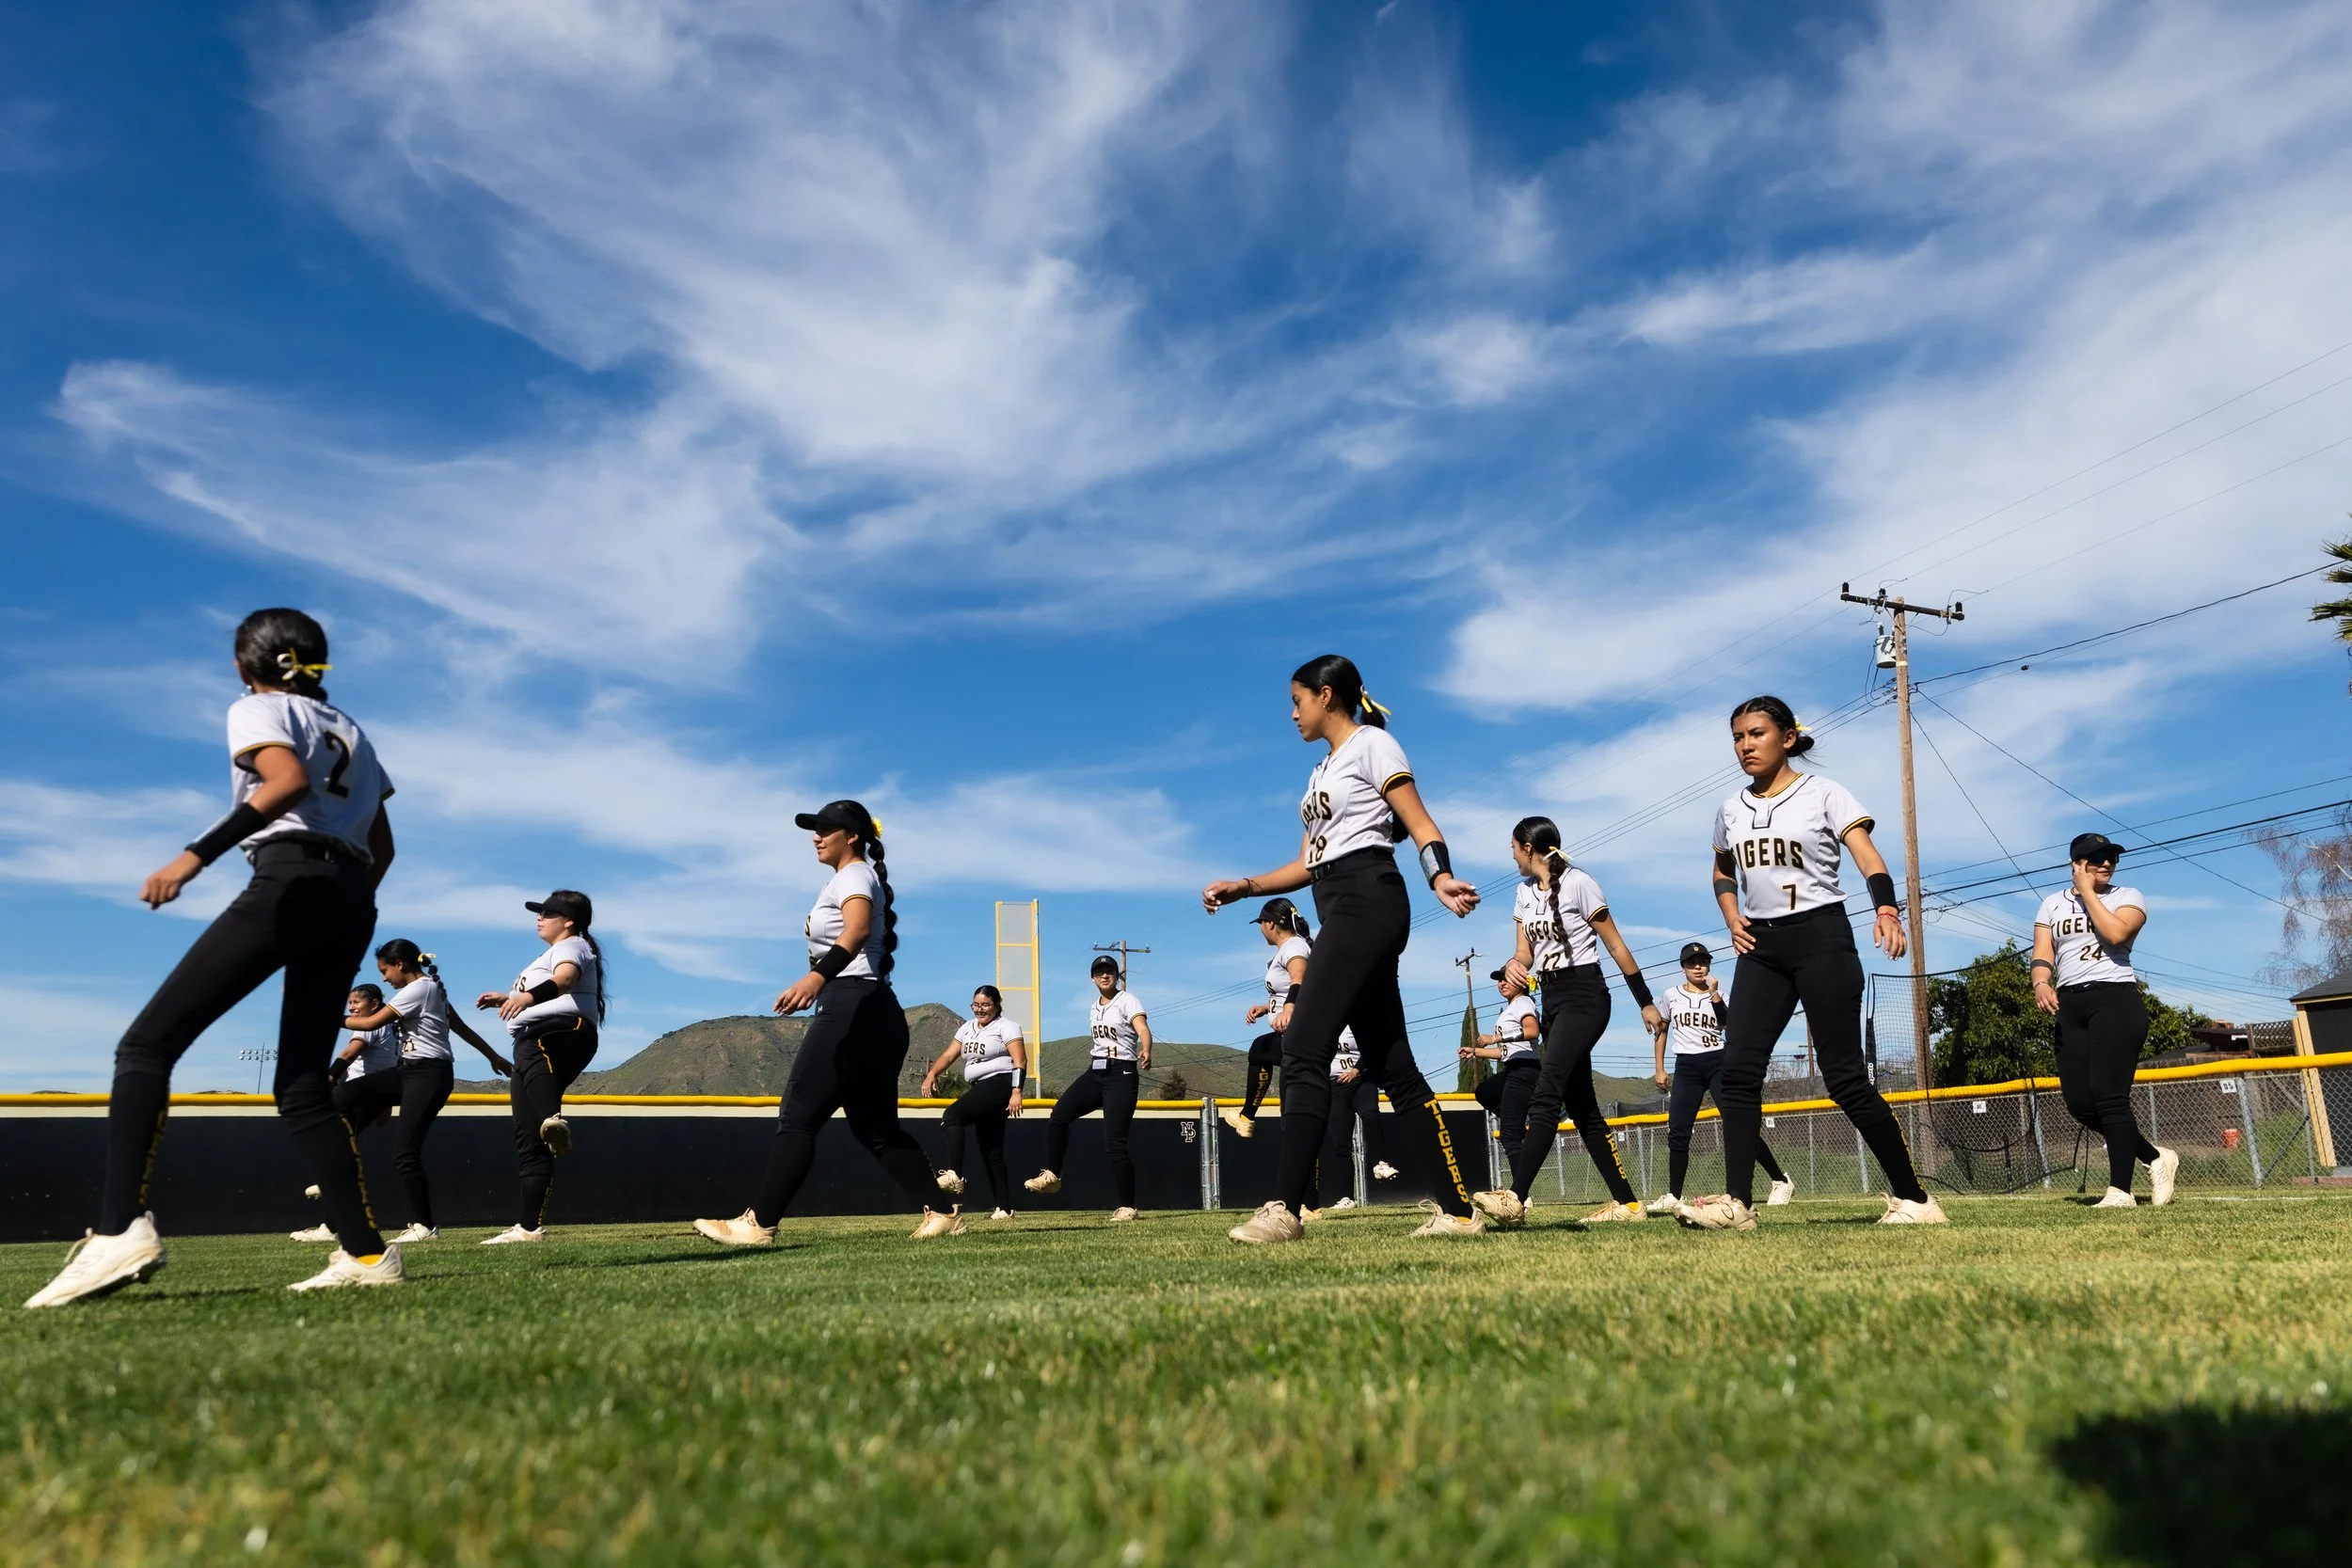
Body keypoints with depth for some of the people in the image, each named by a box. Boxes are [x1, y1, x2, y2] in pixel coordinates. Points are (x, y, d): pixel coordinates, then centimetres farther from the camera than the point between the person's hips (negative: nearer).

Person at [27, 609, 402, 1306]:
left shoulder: (257, 709, 7)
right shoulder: (350, 730, 28)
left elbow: (290, 781, -16)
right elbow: (381, 847, 27)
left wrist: (196, 854, -20)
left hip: (291, 882, -7)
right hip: (354, 899, 7)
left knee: (147, 1045, -7)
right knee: (302, 1086, 8)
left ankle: (120, 1229, -23)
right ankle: (367, 1254, -2)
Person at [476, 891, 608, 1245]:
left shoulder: (572, 945, 3)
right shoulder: (552, 955, 34)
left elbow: (563, 980, -22)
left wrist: (527, 996, -39)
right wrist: (506, 998, 41)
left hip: (563, 1031, -10)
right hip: (533, 1046, 10)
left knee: (533, 1054, -46)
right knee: (528, 1138, 5)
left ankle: (554, 1120, -74)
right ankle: (530, 1226, 4)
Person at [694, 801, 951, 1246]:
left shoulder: (853, 875, -6)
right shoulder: (851, 878, 25)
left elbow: (858, 929, -28)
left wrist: (815, 977, -43)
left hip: (851, 1004, -10)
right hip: (873, 1012, 11)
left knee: (798, 1117, -9)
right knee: (877, 1128, 10)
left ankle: (758, 1223, -8)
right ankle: (941, 1212, 8)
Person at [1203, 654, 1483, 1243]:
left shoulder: (1372, 744, 0)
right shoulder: (1319, 774, 25)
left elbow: (1420, 825, -9)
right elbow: (1307, 865, 26)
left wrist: (1440, 879, -28)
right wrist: (1243, 887, 15)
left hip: (1368, 902, -9)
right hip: (1341, 913, 9)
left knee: (1303, 1049, -16)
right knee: (1391, 1065, 5)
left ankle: (1285, 1209, -18)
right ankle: (1457, 1209, 7)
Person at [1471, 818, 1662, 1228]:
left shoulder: (1578, 884, -9)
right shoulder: (1524, 893, 13)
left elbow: (1615, 946, -6)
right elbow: (1525, 953, 13)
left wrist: (1646, 1002, -2)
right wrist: (1513, 965, -12)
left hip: (1584, 997, -9)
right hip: (1552, 1001, 9)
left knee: (1546, 1096, -20)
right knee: (1581, 1106, 8)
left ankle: (1515, 1198, -29)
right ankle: (1627, 1203, 14)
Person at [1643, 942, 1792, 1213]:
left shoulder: (1719, 995, 6)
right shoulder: (1672, 996, 10)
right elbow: (1661, 1031, 18)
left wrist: (1713, 994, -18)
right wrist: (1659, 1069, 13)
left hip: (1718, 1062, -2)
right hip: (1686, 1068, 2)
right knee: (1677, 1132, -4)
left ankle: (1781, 1181, -2)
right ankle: (1673, 1197, 0)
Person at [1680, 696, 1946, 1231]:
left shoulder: (1823, 793, -3)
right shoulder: (1731, 811, 12)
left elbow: (1867, 855, -15)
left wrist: (1886, 909, -34)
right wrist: (1732, 919, 11)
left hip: (1820, 935, -5)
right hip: (1760, 946, 5)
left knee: (1845, 1076, -6)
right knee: (1737, 1069, -7)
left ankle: (1912, 1197, 7)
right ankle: (1737, 1202, -7)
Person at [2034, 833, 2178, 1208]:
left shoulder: (2128, 897, 6)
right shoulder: (2053, 904, 16)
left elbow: (2115, 933, -15)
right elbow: (2042, 955, 6)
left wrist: (2087, 892, -7)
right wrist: (2041, 984, -14)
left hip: (2116, 998, -5)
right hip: (2069, 1006, 5)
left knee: (2109, 1095, -14)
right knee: (2079, 1102, 0)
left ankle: (2121, 1190, -9)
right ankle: (2155, 1157, 20)